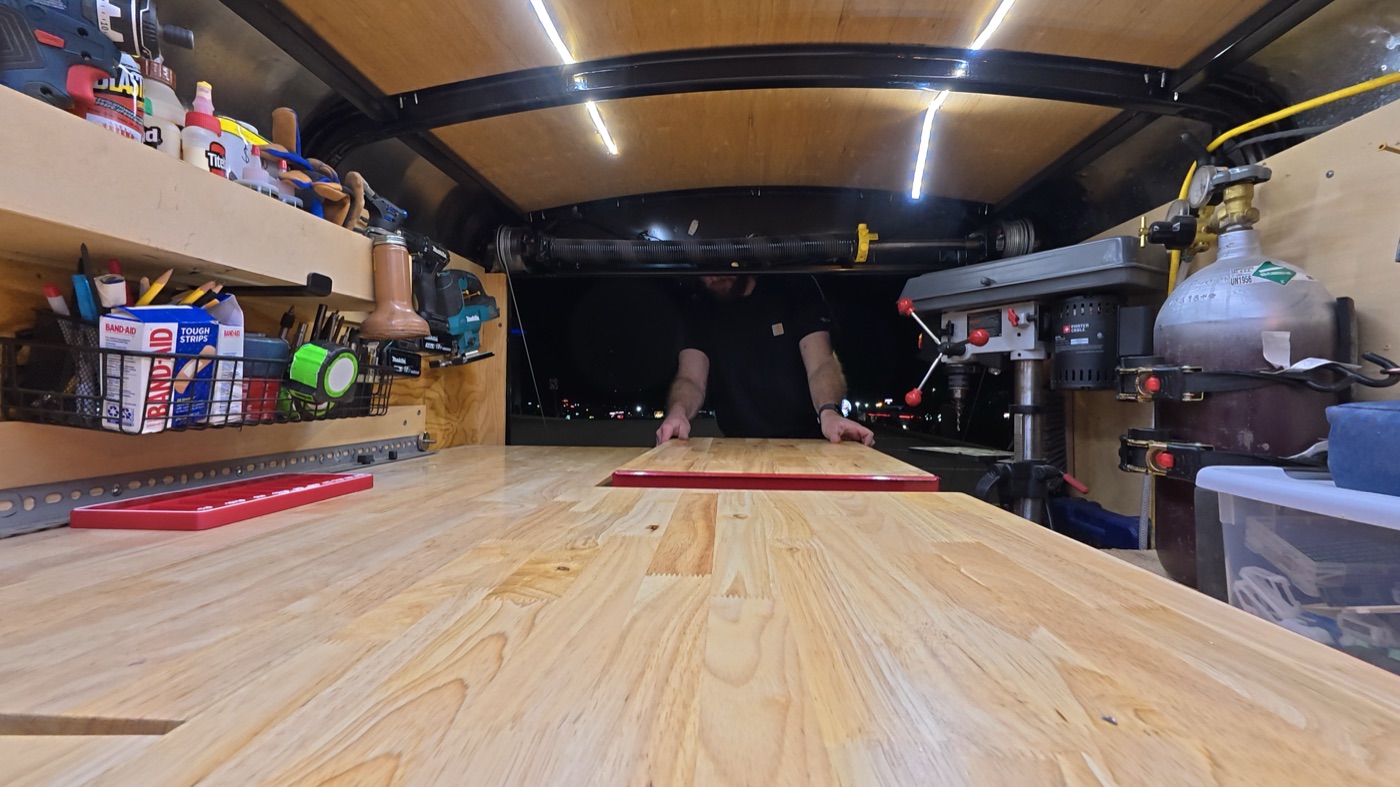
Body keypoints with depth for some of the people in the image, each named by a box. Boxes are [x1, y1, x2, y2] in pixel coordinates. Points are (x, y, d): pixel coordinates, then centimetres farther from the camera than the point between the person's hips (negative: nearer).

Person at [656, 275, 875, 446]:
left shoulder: (796, 290, 1)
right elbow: (692, 379, -7)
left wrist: (828, 412, -33)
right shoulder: (700, 316, 7)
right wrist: (678, 412, -32)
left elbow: (820, 363, -12)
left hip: (805, 445, -1)